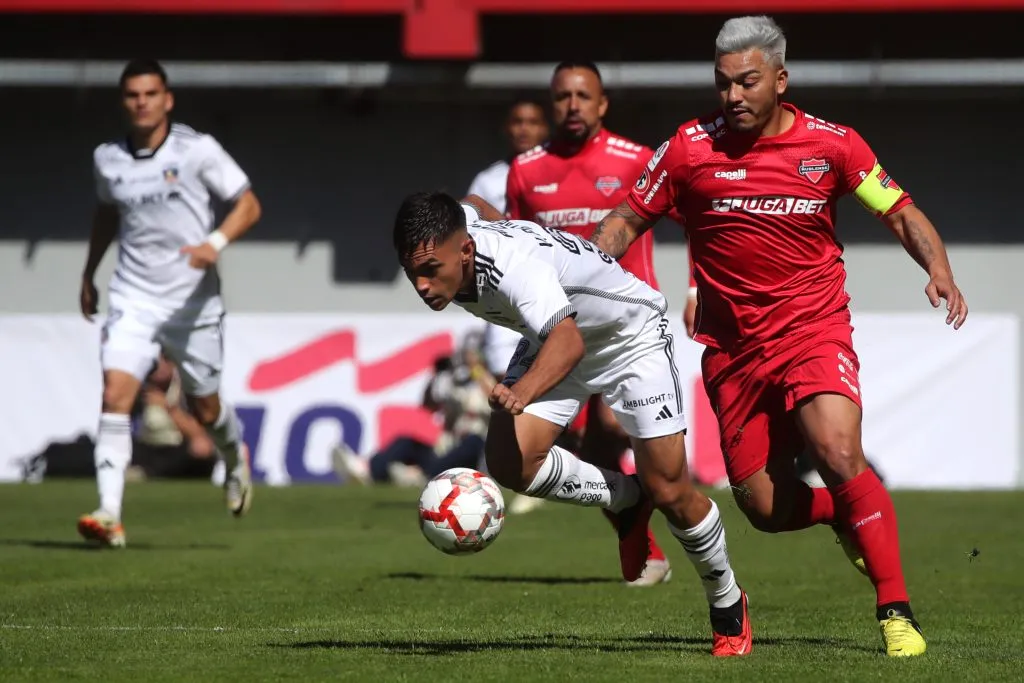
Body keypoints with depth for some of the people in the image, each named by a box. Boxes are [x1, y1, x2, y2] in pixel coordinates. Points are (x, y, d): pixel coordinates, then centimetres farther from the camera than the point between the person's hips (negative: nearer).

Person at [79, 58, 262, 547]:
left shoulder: (198, 150, -8)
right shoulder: (107, 159, 3)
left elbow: (248, 205, -4)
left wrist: (216, 242, -23)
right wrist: (89, 273, 29)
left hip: (193, 302, -2)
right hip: (133, 300, 2)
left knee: (204, 409, 11)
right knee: (115, 394, -18)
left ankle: (235, 459, 47)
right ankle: (109, 515, -23)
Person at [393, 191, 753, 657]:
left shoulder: (515, 264, -42)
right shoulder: (446, 235, -20)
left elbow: (568, 338, -59)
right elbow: (476, 207, 6)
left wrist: (522, 392, -78)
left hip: (631, 335, -7)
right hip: (551, 336, 7)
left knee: (670, 492, -7)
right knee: (508, 461, -17)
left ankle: (728, 607, 20)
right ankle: (627, 500, 10)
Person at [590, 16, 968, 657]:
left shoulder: (832, 144, -3)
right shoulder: (691, 148, -2)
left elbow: (902, 213, 4)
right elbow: (627, 222, 9)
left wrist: (939, 270, -15)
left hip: (814, 332, -2)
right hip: (733, 350, 2)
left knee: (839, 456, -26)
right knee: (767, 509, 0)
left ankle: (896, 610, -15)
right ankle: (851, 515, 35)